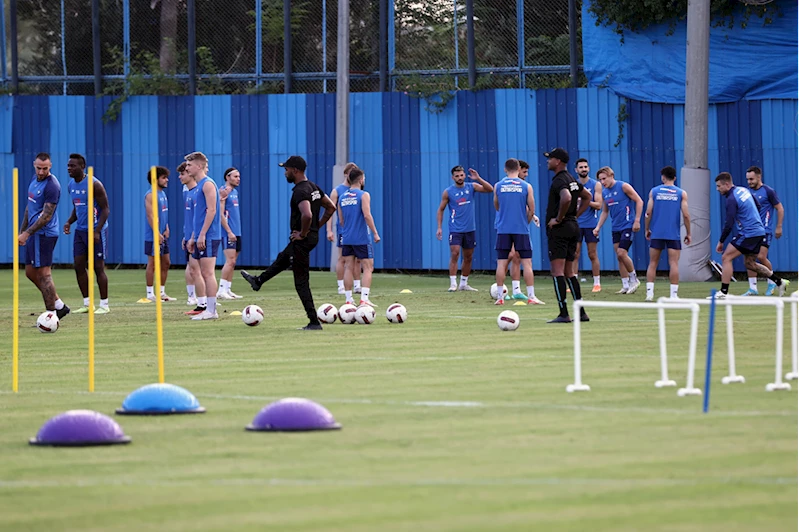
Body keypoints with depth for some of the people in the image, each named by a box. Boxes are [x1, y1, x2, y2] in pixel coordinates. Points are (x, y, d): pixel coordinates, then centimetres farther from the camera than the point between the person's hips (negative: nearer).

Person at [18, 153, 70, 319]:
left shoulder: (51, 186, -18)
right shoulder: (35, 179, 12)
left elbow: (46, 216, -21)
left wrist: (27, 233, -22)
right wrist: (22, 231, 19)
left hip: (44, 233, -10)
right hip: (34, 233, 10)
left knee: (43, 274, -7)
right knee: (30, 273, 12)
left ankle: (51, 314, -2)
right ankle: (59, 305, 17)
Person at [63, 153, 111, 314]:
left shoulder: (94, 184, -14)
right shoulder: (71, 185, 10)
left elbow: (105, 209, -14)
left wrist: (97, 231, -22)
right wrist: (69, 222, 2)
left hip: (95, 230, -7)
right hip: (80, 230, 7)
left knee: (98, 267, -4)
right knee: (79, 266, 3)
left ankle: (104, 305, 3)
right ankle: (87, 303, 11)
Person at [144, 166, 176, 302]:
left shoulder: (163, 194, 15)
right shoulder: (151, 195, -13)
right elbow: (150, 215, -19)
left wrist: (167, 229, 5)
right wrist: (157, 233, -22)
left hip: (163, 236, 9)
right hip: (153, 236, -9)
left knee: (165, 263, 12)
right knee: (152, 264, -4)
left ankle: (162, 292, 19)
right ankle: (150, 294, 0)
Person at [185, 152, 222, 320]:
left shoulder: (207, 184, -11)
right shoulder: (199, 186, 19)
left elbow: (211, 210, -18)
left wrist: (202, 235, -20)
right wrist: (193, 238, 21)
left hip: (208, 237, -10)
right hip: (201, 238, 10)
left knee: (207, 273, -10)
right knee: (204, 273, 9)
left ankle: (211, 310, -10)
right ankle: (208, 309, 12)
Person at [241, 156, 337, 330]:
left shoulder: (300, 191, -22)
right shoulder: (313, 187, 8)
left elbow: (307, 214, -38)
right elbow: (331, 207, 17)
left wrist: (303, 233, -21)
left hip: (301, 239, -10)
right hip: (313, 236, 10)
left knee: (301, 282, -3)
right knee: (282, 259, 33)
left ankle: (314, 322, -4)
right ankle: (258, 281, 59)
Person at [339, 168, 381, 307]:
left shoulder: (342, 197, 10)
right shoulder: (364, 195, -8)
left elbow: (341, 220, 13)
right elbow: (367, 215, -17)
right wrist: (375, 233, -12)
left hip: (347, 238, 6)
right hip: (362, 238, -6)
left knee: (349, 268, 8)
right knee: (368, 268, -2)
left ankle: (349, 299, 8)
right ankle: (364, 299, -12)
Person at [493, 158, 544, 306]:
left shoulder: (498, 186, 2)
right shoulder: (526, 186, -2)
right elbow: (531, 210, 1)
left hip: (503, 229, 1)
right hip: (521, 230, -1)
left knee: (501, 263, 4)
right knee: (527, 262, 3)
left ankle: (500, 297, 4)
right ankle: (531, 296, -2)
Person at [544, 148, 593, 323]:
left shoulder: (559, 181, -15)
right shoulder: (572, 180, 14)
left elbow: (566, 198, -34)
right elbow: (588, 196, 27)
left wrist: (558, 218, -21)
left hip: (559, 229, -10)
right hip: (573, 227, 10)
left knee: (557, 271, -9)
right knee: (569, 272, 14)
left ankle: (563, 314, -13)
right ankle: (581, 312, 12)